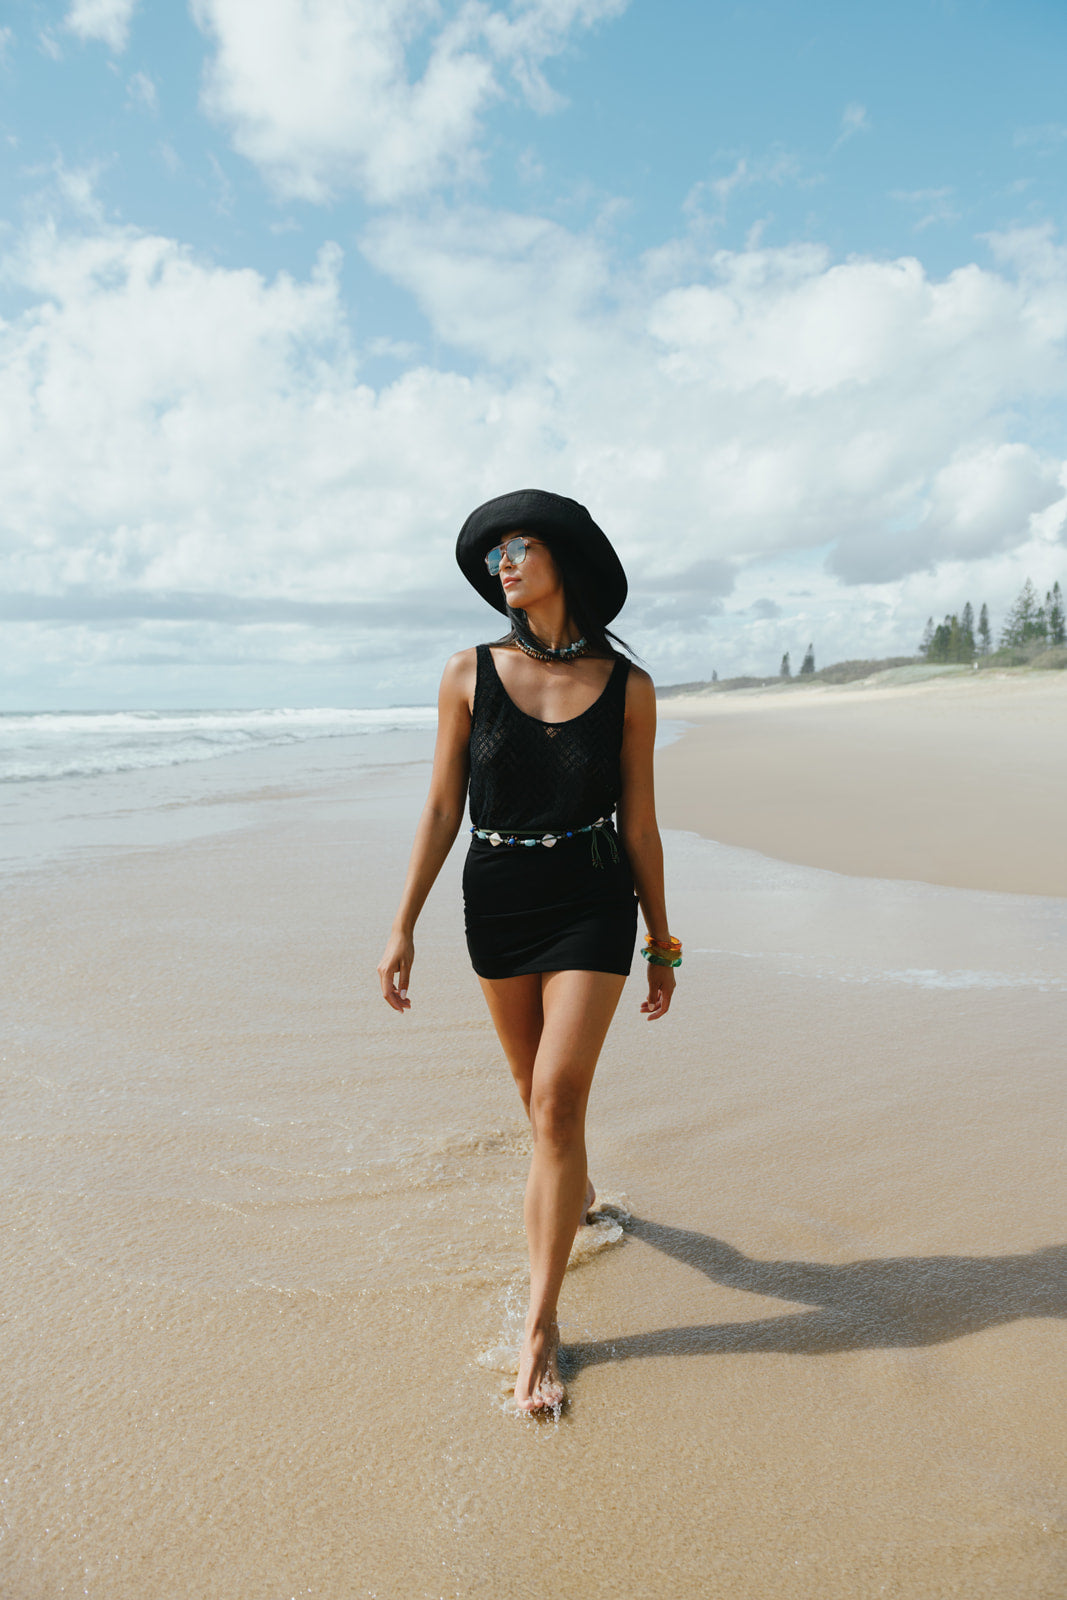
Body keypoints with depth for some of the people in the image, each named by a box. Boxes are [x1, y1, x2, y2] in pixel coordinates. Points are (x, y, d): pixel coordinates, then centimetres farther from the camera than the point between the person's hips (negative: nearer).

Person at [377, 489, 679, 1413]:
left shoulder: (627, 688, -6)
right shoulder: (470, 675, -4)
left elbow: (640, 824, 0)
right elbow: (443, 809, -1)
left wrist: (662, 947, 4)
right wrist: (404, 925, -3)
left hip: (593, 903, -2)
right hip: (497, 898, 2)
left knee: (558, 1099, -9)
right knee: (538, 1089, 17)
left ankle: (542, 1322, 7)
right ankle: (577, 1192, 50)